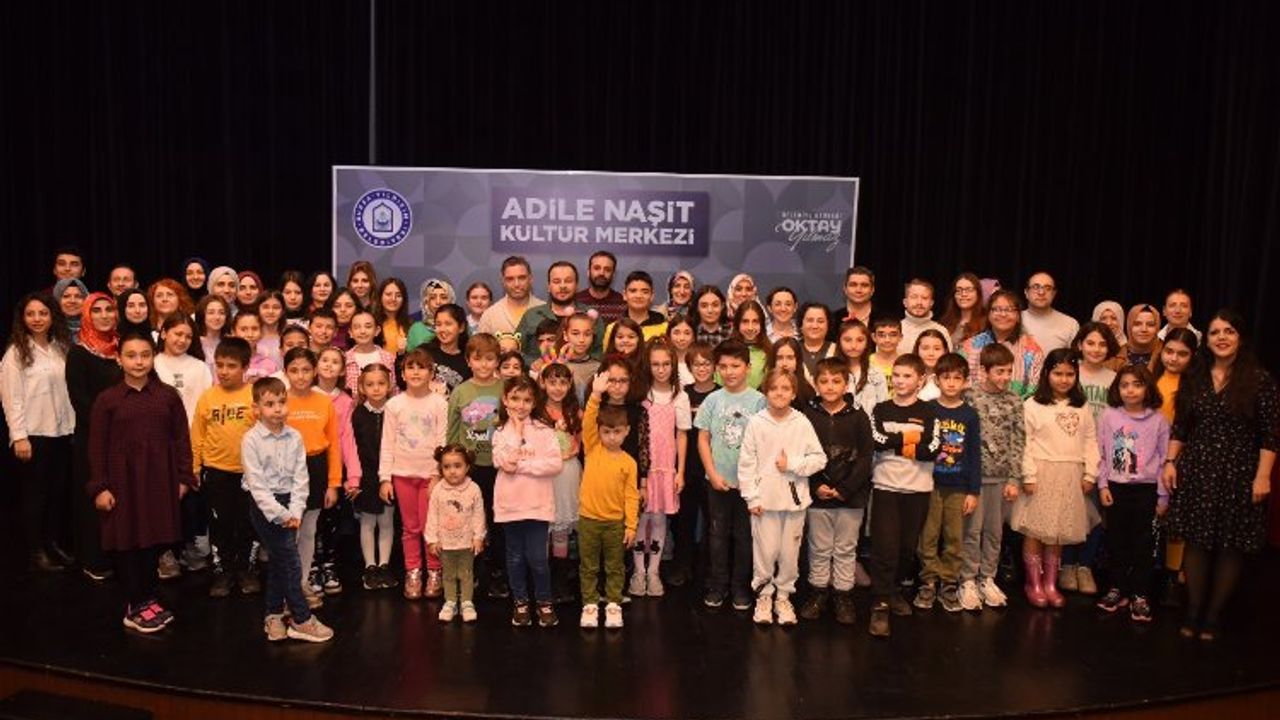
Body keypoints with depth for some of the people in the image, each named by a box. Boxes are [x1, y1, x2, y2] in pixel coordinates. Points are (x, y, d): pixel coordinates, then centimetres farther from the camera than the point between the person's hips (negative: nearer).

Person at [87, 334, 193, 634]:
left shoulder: (168, 396, 2)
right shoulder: (107, 399, -1)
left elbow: (181, 438, 4)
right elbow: (98, 446, -1)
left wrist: (184, 477, 1)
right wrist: (99, 487, -6)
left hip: (160, 480, 1)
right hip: (122, 480, -1)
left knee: (154, 540, 7)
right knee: (125, 542, 4)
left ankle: (146, 599, 22)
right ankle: (135, 606, 16)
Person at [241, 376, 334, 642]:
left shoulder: (295, 437, 2)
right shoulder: (251, 440, -11)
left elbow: (300, 478, 1)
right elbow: (256, 484, -14)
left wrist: (295, 512, -9)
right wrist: (281, 514, -17)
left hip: (287, 503, 5)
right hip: (264, 505, -5)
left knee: (278, 561, 14)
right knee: (290, 562, -7)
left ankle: (273, 616, 26)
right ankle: (301, 620, 1)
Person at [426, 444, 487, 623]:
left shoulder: (473, 489, -10)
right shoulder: (438, 490, -7)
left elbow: (478, 515, -5)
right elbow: (432, 516, -3)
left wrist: (478, 537, -7)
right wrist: (432, 539, -4)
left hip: (467, 541, -1)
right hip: (445, 541, 1)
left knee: (466, 574, 10)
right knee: (448, 574, 14)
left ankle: (466, 603, 21)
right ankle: (450, 603, 25)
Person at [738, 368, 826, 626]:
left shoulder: (802, 423, -2)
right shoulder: (756, 422, -4)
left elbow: (819, 459, 0)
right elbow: (746, 462, -3)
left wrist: (792, 464, -12)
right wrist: (751, 497, -5)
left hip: (794, 498, 1)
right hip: (764, 498, -1)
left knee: (789, 552, 9)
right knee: (765, 551, 3)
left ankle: (784, 596, 27)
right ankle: (763, 595, 23)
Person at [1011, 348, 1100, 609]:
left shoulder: (1082, 408, 10)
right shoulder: (1033, 405, -4)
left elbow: (1090, 441, 9)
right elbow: (1025, 443, -8)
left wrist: (1090, 474, 3)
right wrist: (1028, 475, -13)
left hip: (1070, 476, 4)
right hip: (1042, 473, -4)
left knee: (1059, 532, 9)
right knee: (1035, 529, 0)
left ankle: (1051, 583, 20)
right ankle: (1034, 583, 12)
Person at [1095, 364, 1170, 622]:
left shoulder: (1158, 420, -4)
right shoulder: (1109, 416, -1)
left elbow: (1164, 459, -2)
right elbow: (1101, 454, 3)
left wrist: (1163, 495, -2)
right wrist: (1103, 485, -2)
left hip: (1146, 489, -1)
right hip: (1116, 487, 1)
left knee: (1143, 543, 6)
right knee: (1116, 540, 10)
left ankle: (1139, 594, 17)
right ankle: (1117, 589, 23)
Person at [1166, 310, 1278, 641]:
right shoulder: (1193, 377, 7)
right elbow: (1180, 426, 11)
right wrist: (1170, 462, 3)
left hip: (1238, 475, -2)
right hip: (1196, 472, 3)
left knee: (1231, 547, 4)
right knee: (1196, 541, 4)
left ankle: (1213, 615, 16)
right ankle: (1193, 612, 14)